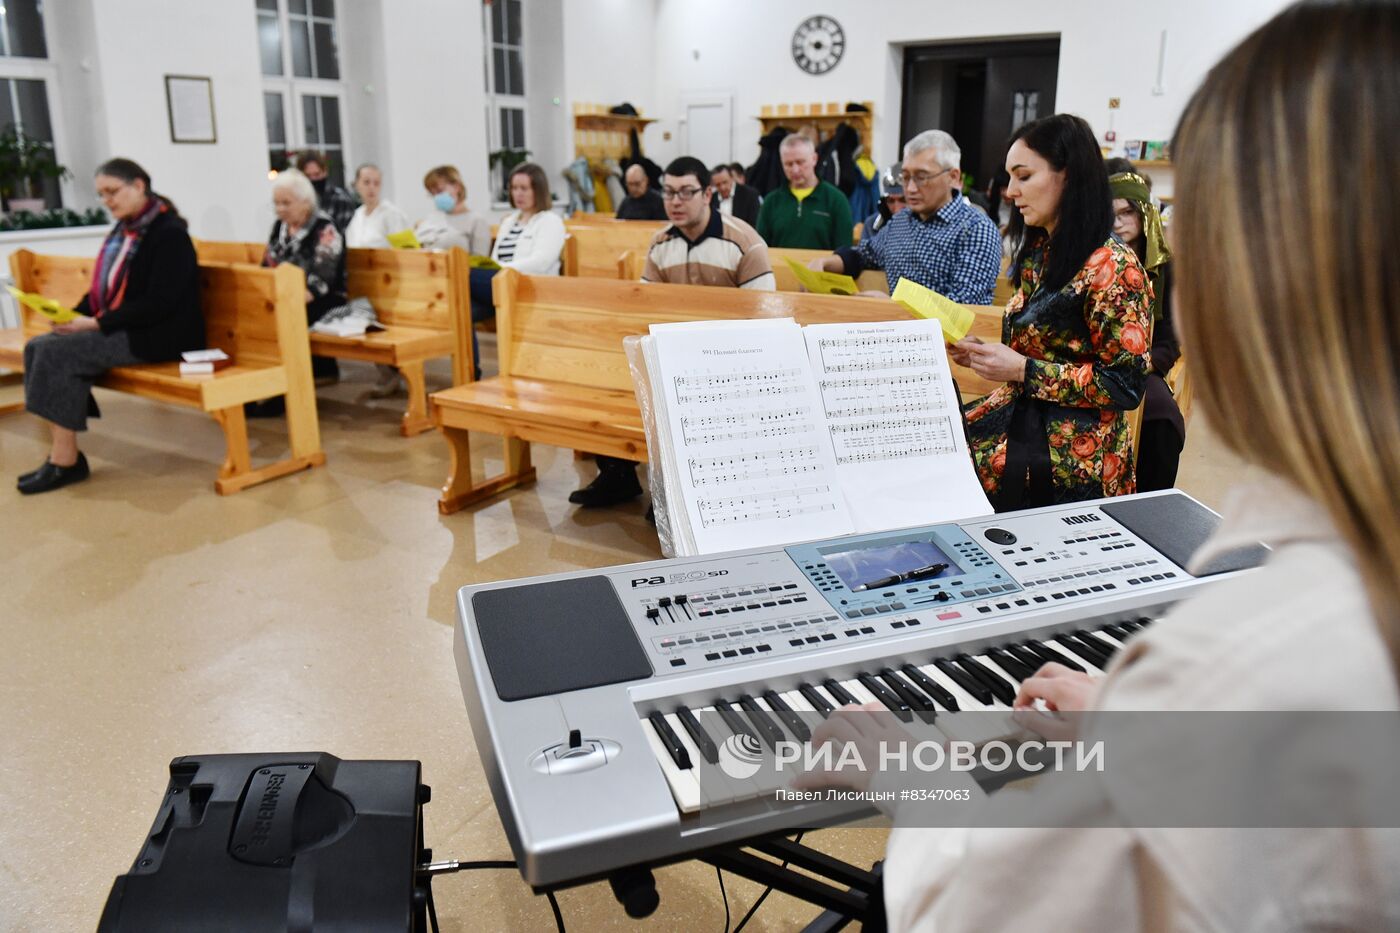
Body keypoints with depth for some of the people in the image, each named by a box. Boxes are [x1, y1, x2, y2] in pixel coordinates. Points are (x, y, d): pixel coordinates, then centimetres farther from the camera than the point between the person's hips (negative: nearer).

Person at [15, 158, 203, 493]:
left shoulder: (169, 233, -12)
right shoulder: (124, 229, 13)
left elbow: (159, 303, -19)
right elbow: (107, 287, 19)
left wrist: (96, 323, -19)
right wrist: (76, 314, 0)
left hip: (157, 337, -9)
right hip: (118, 328, 9)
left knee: (59, 352, -21)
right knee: (38, 346, -7)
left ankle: (66, 461, -13)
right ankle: (60, 454, -10)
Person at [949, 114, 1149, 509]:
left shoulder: (1111, 267, -14)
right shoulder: (1038, 253, 11)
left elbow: (1125, 385, -15)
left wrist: (1023, 370, -19)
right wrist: (981, 354, 0)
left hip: (1072, 455, -8)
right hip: (1018, 419, 8)